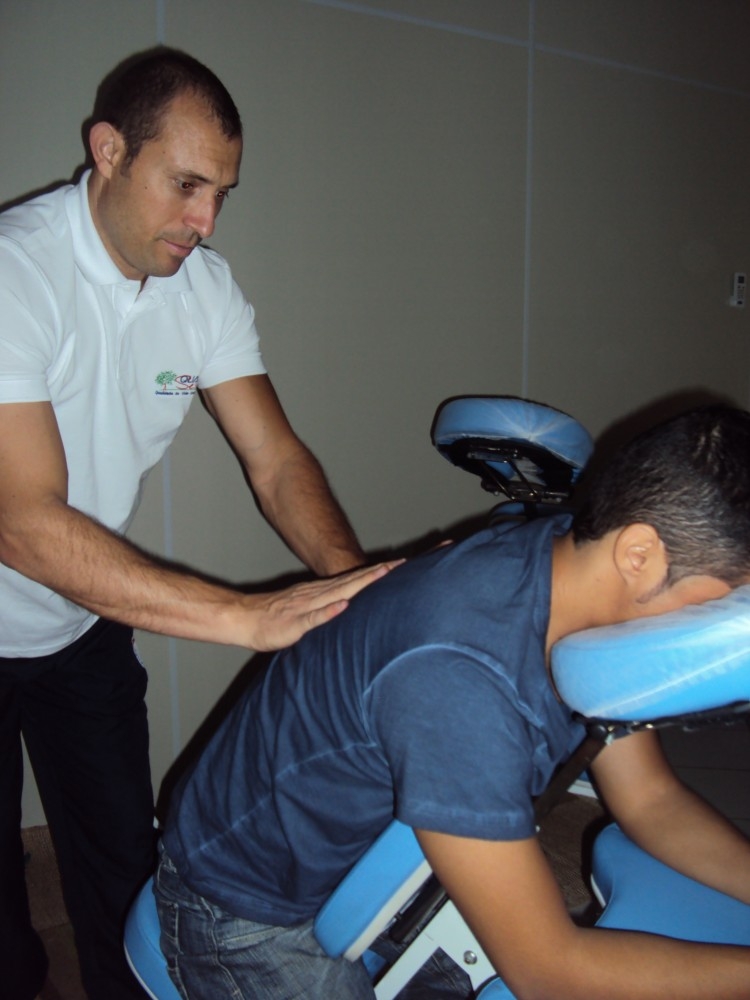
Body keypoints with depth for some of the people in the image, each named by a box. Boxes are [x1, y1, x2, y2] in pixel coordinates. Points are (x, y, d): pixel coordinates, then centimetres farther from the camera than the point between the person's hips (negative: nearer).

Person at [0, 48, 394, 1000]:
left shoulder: (204, 285, -8)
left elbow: (276, 460, -10)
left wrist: (355, 580, -29)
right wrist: (254, 618, -39)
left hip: (87, 625, 5)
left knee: (122, 855, 16)